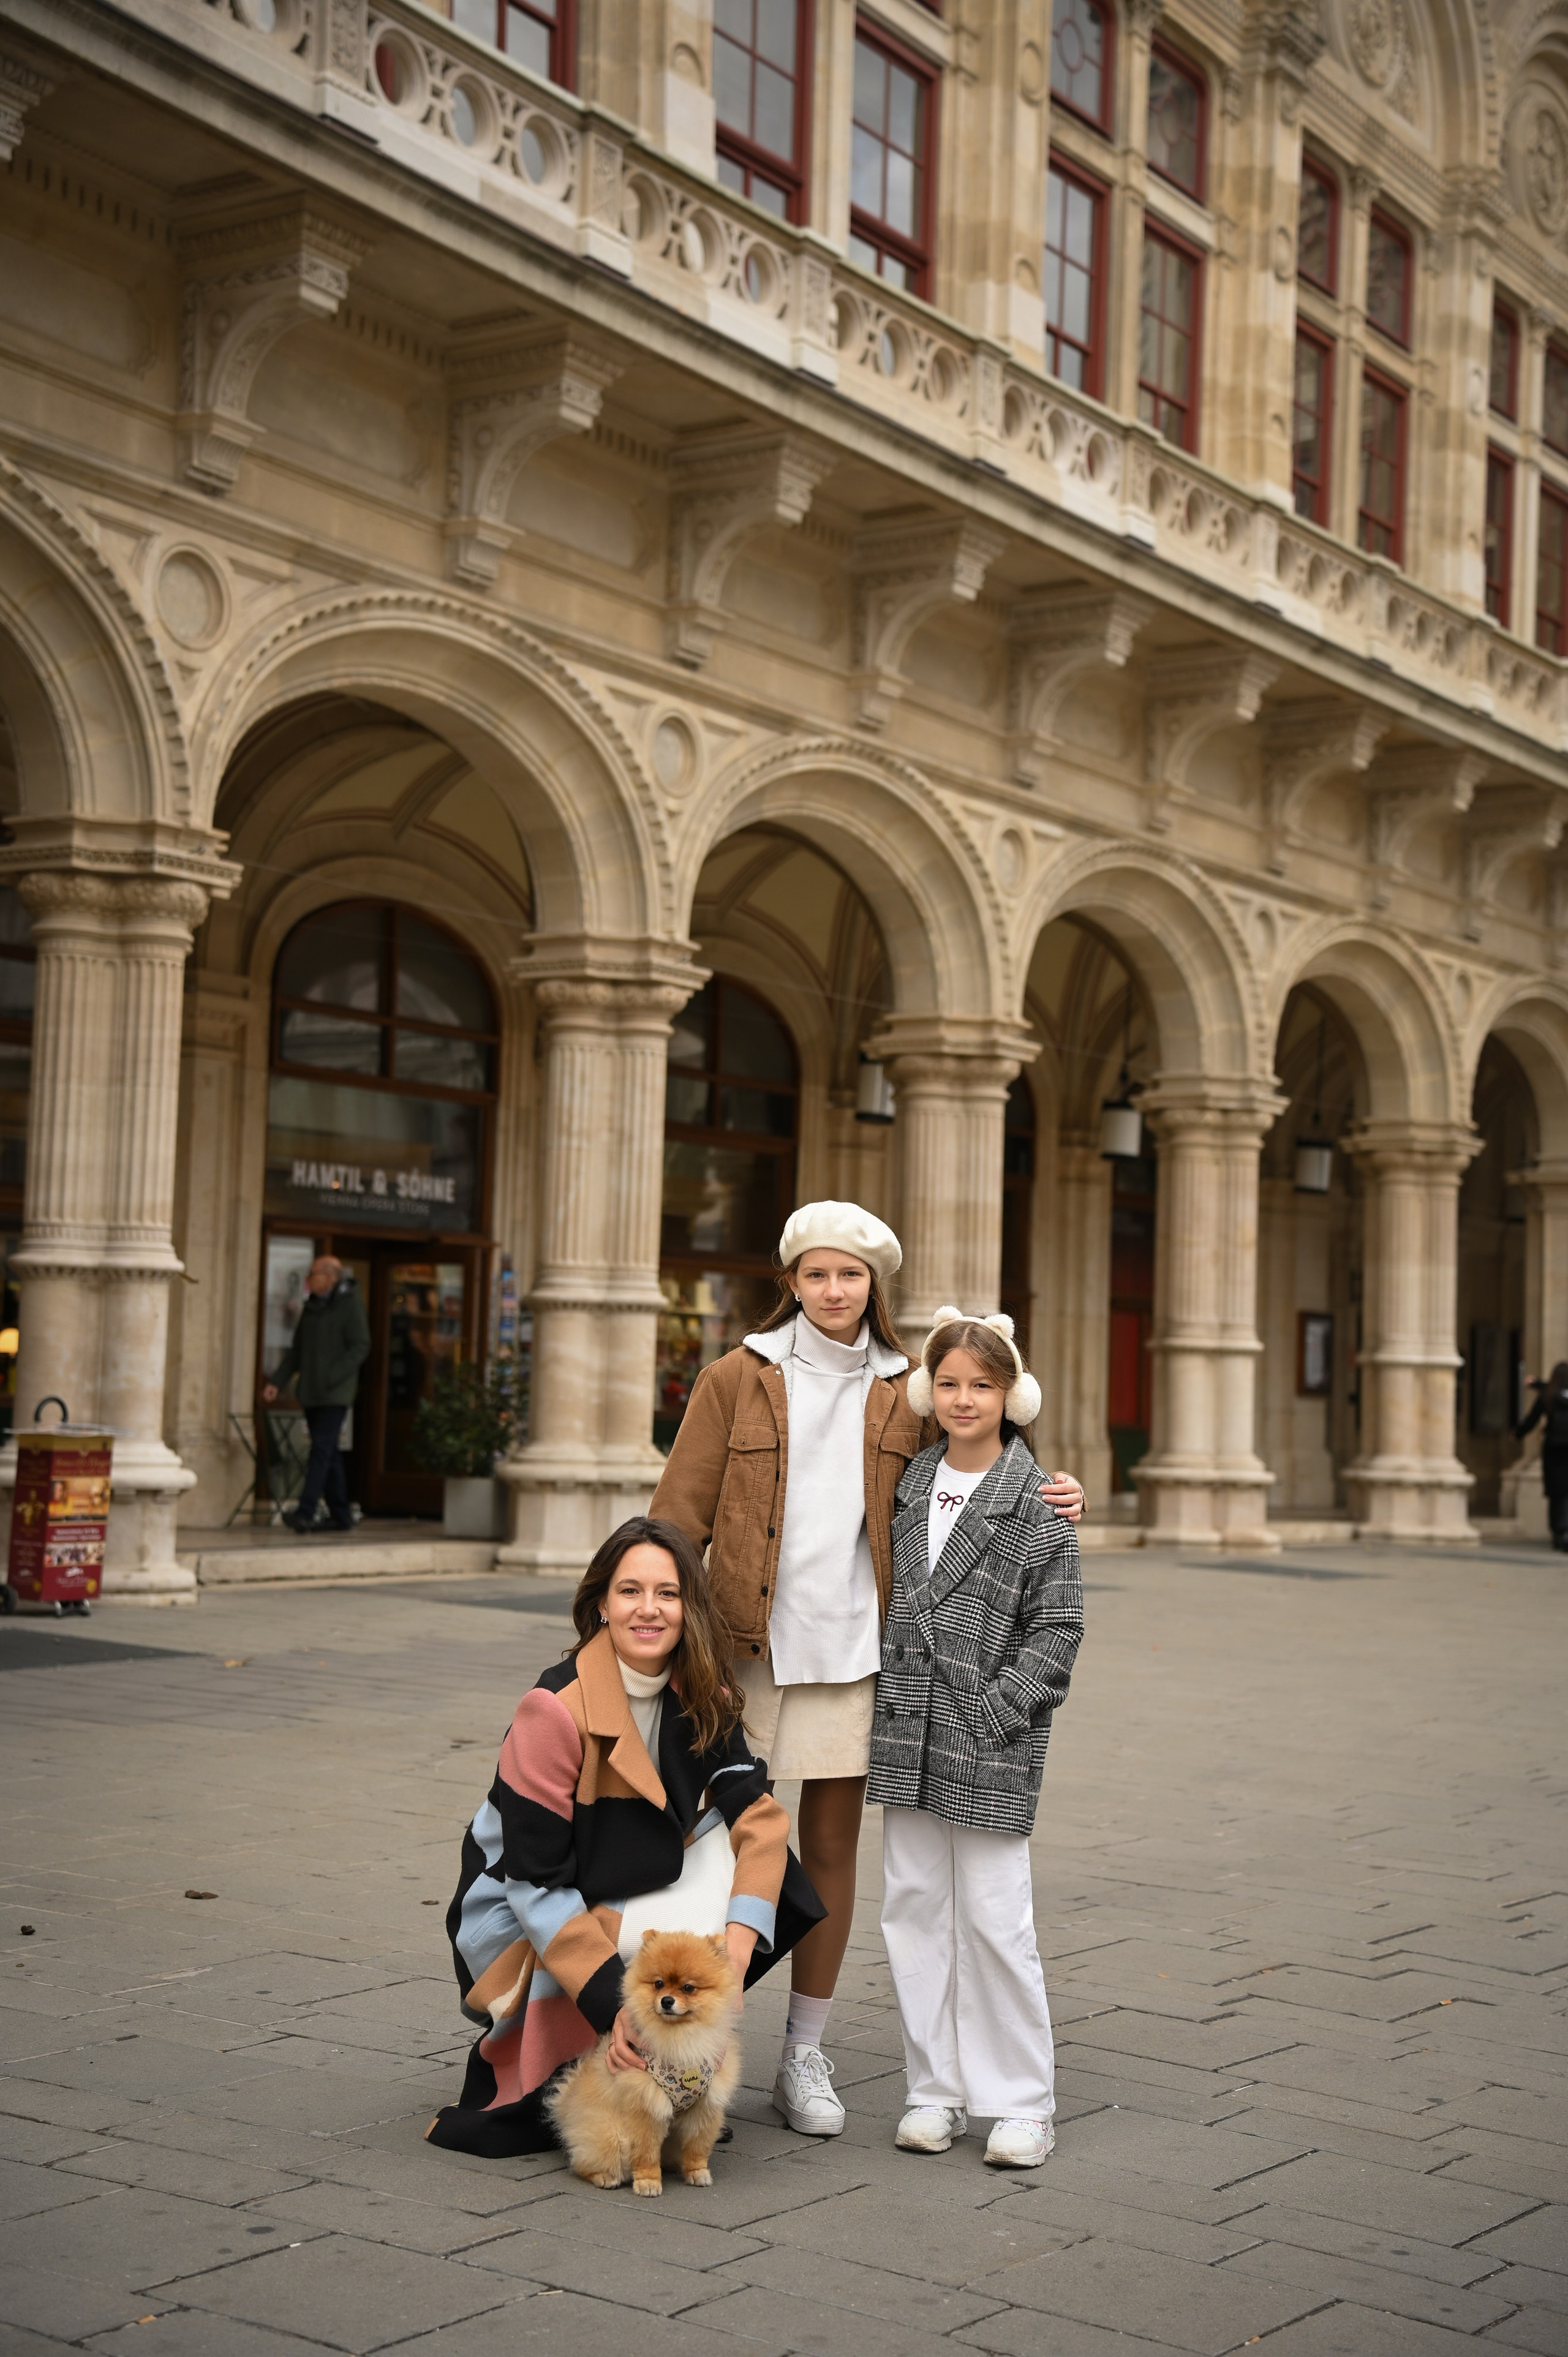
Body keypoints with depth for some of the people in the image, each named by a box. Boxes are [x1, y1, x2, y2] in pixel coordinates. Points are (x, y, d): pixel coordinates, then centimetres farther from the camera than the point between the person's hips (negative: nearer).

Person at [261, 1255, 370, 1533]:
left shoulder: (350, 1305, -6)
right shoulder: (311, 1307, 17)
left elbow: (360, 1347, -12)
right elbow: (297, 1351, 20)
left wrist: (331, 1377, -21)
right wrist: (277, 1382, 9)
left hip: (334, 1394, -8)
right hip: (311, 1393, 8)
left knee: (322, 1449, -15)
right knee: (329, 1453, 9)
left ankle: (306, 1513, -22)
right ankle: (341, 1517, 15)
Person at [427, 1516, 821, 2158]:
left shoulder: (701, 1697, -4)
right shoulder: (556, 1708, -24)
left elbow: (756, 1813, -13)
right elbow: (537, 1884, -24)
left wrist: (737, 1944, -29)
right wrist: (615, 2003, -31)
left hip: (629, 1901, 6)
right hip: (520, 1920, -6)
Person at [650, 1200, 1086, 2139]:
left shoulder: (903, 1394, 8)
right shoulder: (738, 1378, 2)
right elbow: (680, 1511, 1)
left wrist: (1046, 1499, 0)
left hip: (851, 1647, 2)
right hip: (744, 1642, -2)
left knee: (834, 1845, 7)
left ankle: (806, 2056, 20)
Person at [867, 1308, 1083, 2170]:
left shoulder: (1036, 1502, -5)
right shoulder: (910, 1484, 10)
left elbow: (1057, 1628, -6)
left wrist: (993, 1712, -13)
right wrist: (893, 1704, 8)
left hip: (992, 1744, -5)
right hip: (907, 1735, 5)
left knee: (994, 1919, -3)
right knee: (913, 1908, 7)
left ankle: (1022, 2103, 9)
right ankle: (938, 2088, 18)